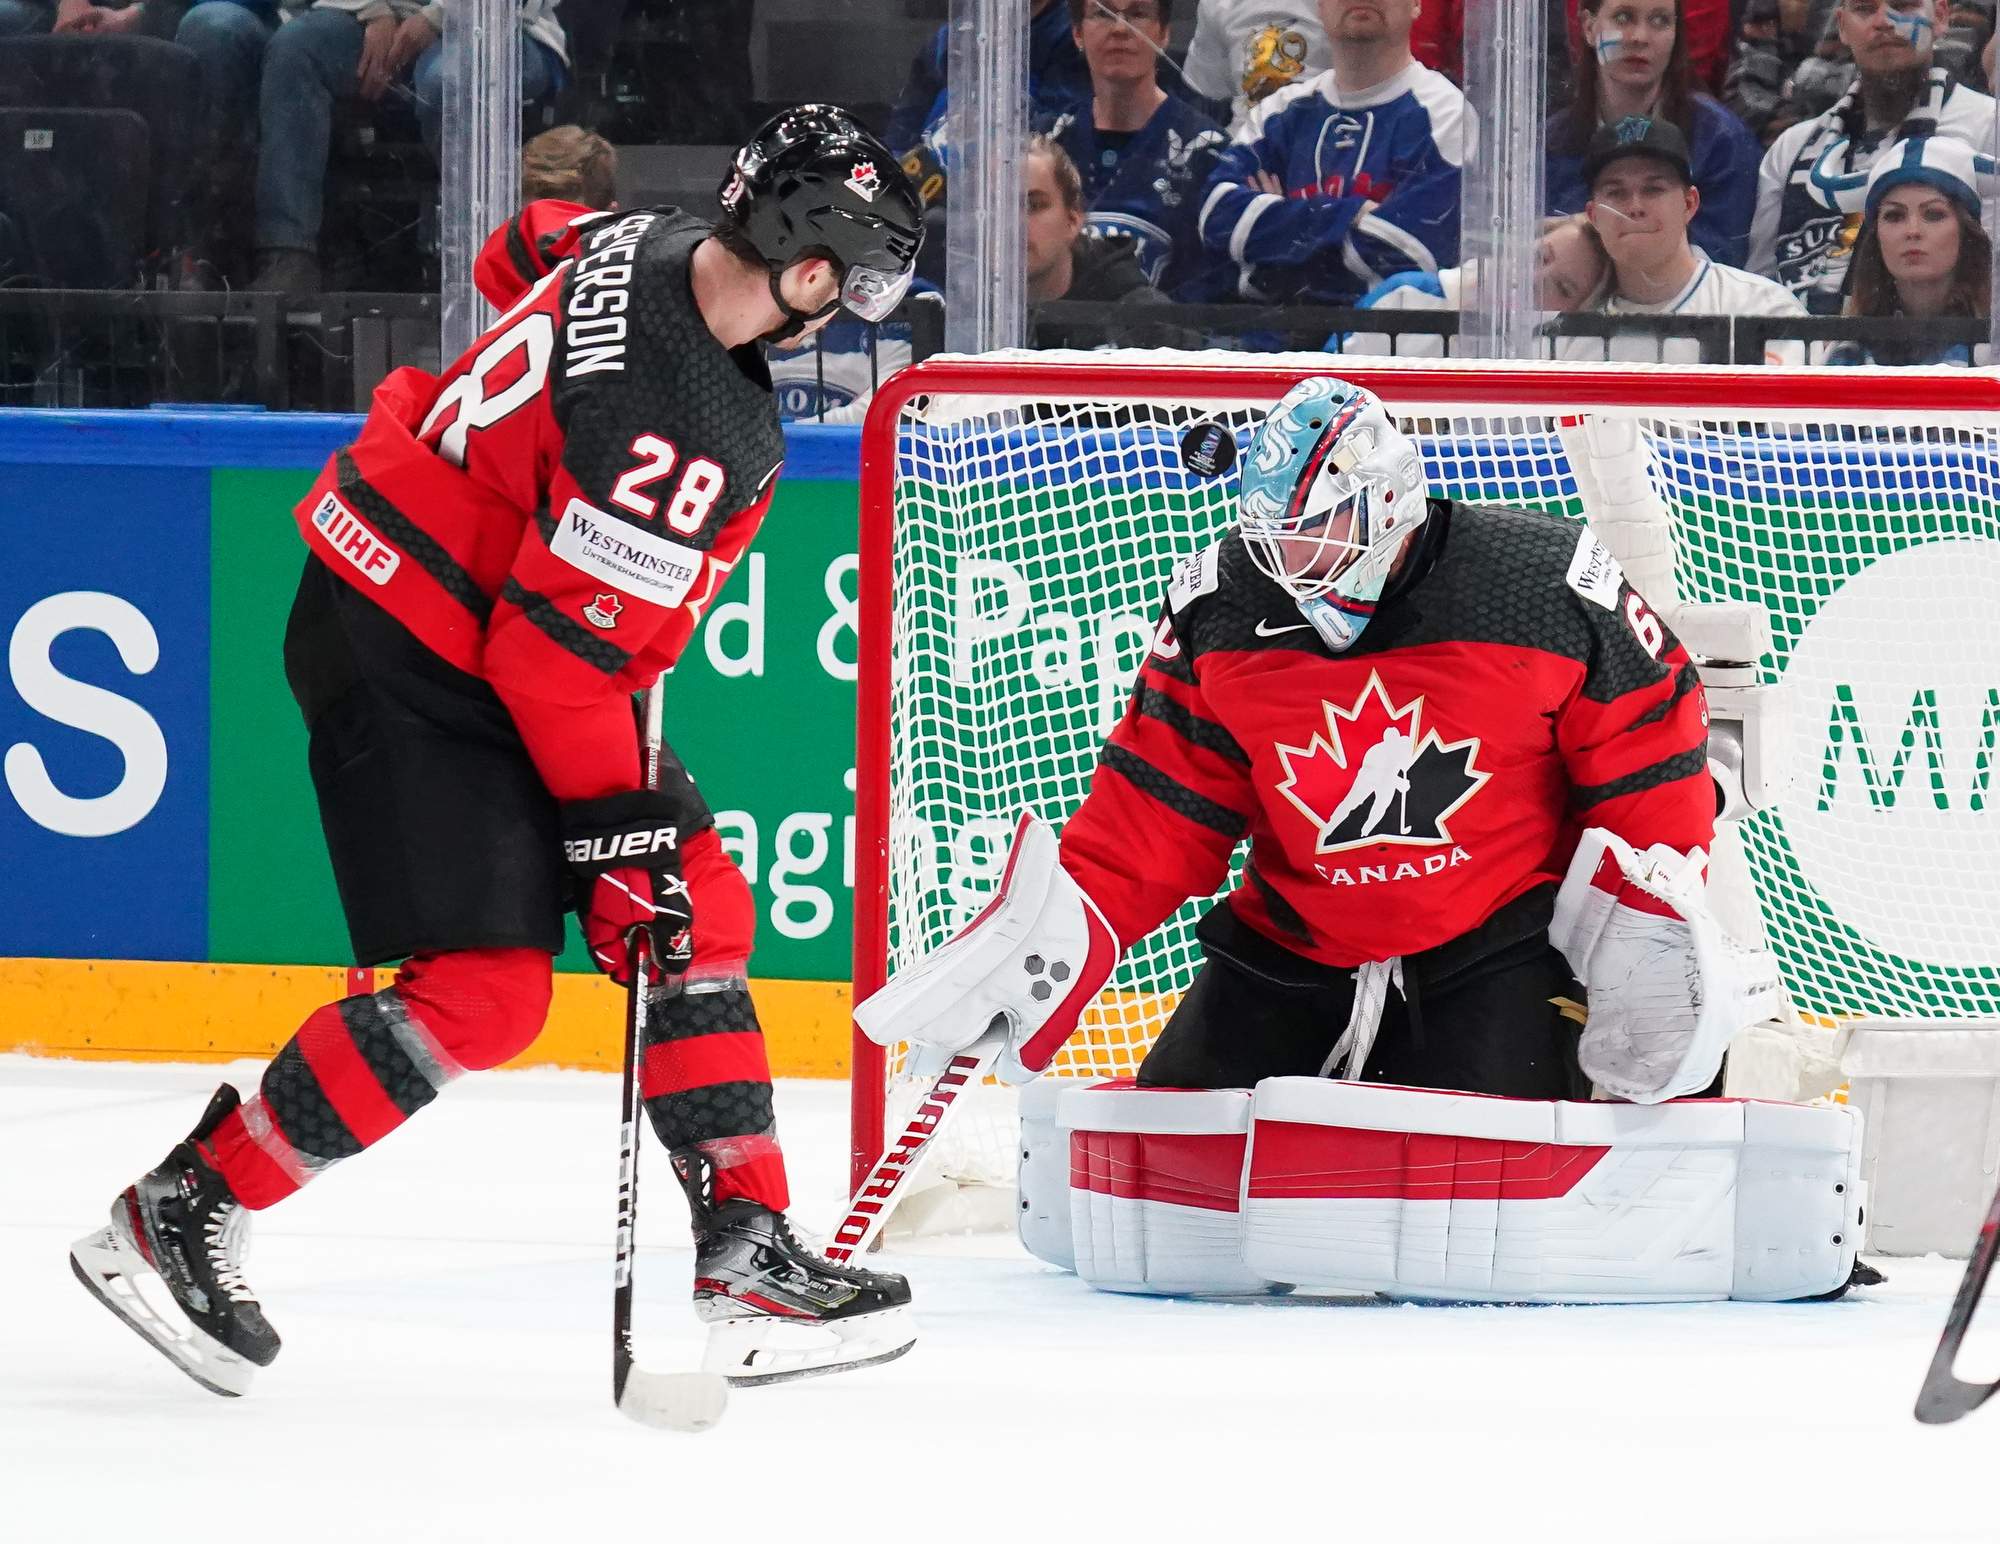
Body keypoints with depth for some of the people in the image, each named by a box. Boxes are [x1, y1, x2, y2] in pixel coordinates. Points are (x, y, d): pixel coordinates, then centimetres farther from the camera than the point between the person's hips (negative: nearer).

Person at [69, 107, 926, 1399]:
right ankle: (179, 1217, -2)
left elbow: (520, 254, 21)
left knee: (697, 913, 8)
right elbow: (556, 650, -26)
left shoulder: (643, 243, -4)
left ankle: (748, 1251, 11)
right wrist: (619, 822, -15)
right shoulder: (692, 430, -30)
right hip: (407, 670, -10)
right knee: (482, 992, -13)